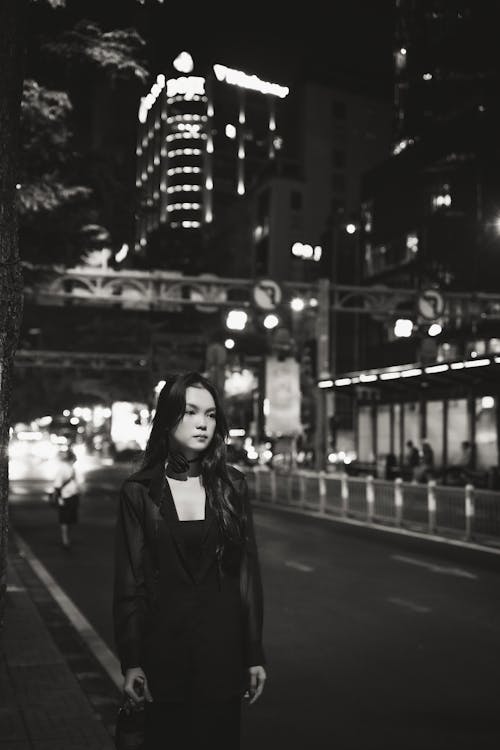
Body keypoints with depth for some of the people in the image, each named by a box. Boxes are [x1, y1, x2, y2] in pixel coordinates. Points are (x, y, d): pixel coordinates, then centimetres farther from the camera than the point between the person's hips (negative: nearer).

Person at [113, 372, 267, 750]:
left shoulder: (232, 485, 0)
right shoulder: (139, 491, -3)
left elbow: (248, 571, 1)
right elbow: (129, 581, -2)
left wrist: (255, 655, 0)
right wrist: (131, 662, -5)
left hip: (221, 643, 1)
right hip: (163, 644, -1)